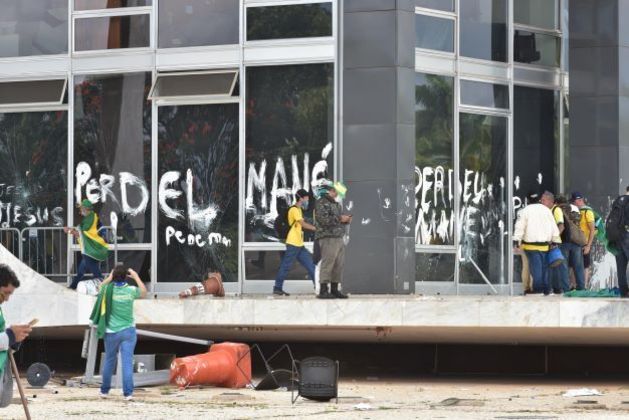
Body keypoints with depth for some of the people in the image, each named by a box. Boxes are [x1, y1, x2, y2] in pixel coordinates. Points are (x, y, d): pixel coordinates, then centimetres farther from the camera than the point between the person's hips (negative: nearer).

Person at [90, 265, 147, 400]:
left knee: (109, 361, 15)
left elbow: (100, 287, 18)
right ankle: (128, 392, -11)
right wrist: (136, 277, 16)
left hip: (111, 332, 1)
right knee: (127, 362, -4)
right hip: (128, 331, -1)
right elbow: (144, 292, 13)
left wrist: (109, 277, 15)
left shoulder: (108, 289, -7)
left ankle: (104, 390, 24)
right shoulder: (131, 290, -9)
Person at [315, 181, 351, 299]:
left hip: (339, 238, 9)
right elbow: (324, 219, -18)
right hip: (328, 237, -9)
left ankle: (334, 290, 12)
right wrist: (340, 218, -15)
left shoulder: (336, 204, 23)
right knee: (327, 263, -11)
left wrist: (346, 220, 8)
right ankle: (323, 291, -11)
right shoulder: (321, 203, -6)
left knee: (339, 264, 7)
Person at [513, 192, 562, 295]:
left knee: (536, 268, -5)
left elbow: (520, 227, -7)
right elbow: (554, 227, 12)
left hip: (531, 245, -3)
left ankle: (538, 289, -9)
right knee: (544, 267, 9)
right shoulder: (547, 210, 10)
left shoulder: (525, 211, -2)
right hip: (545, 245, 3)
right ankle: (546, 289, 10)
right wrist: (556, 241, 18)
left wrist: (517, 240, -6)